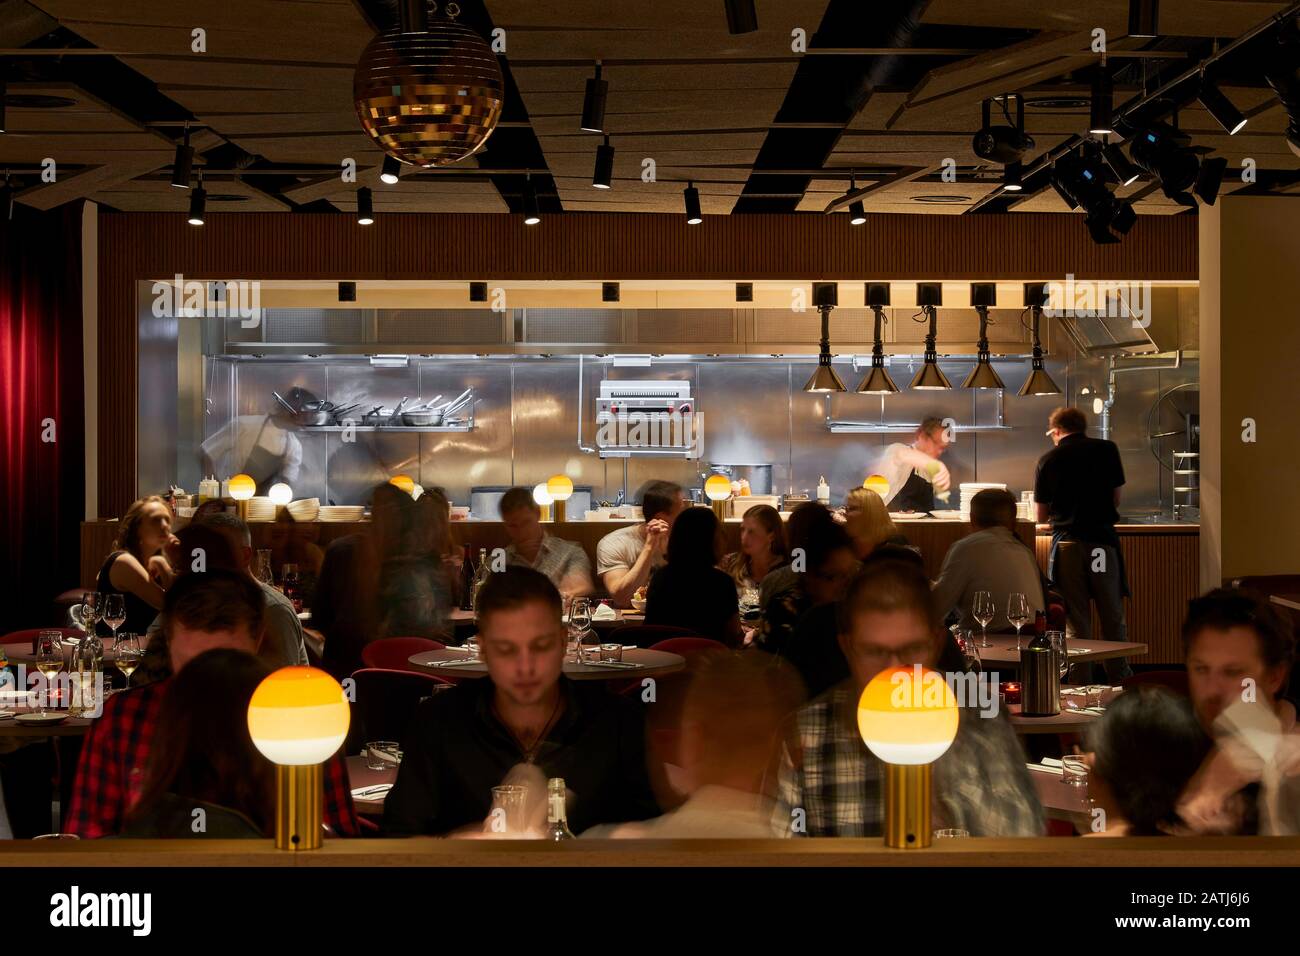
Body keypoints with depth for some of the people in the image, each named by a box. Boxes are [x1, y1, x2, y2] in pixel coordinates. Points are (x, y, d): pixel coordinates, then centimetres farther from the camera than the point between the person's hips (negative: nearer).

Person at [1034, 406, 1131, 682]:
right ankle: (1120, 682, 12)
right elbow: (1116, 499, 7)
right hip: (1102, 540, 0)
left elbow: (1041, 515, 6)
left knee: (1075, 621, 5)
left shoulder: (1048, 460, 1)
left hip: (1066, 543, 0)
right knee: (1113, 618, 9)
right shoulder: (1107, 450, 2)